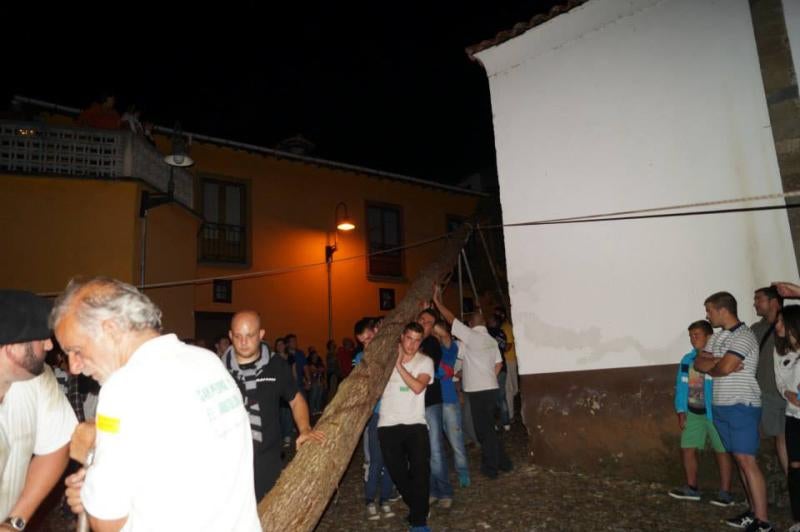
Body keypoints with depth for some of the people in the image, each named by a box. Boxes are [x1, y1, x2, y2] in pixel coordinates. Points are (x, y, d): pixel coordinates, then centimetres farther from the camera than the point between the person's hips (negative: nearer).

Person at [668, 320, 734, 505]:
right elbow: (681, 386, 9)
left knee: (722, 451, 7)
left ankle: (725, 493, 19)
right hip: (693, 413, 7)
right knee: (687, 449, 10)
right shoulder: (687, 359, 6)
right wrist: (681, 411, 6)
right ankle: (692, 488, 26)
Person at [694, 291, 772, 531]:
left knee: (746, 460, -9)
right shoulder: (718, 336, 13)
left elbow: (724, 368, -22)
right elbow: (698, 362, 7)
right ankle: (754, 511, 19)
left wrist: (709, 365, -1)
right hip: (721, 406, 8)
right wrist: (718, 362, -11)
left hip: (742, 406, -8)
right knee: (739, 459, 11)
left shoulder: (743, 336, -13)